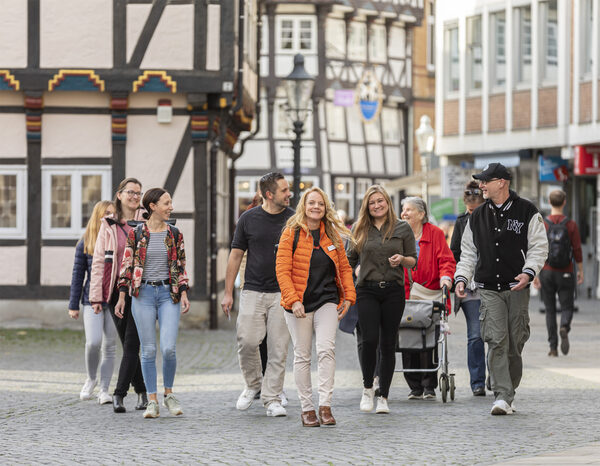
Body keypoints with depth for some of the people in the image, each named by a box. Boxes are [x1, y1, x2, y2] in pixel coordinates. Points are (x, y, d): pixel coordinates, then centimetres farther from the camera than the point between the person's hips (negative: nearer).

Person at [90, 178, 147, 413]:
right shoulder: (109, 225, 7)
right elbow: (98, 261, 6)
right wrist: (96, 296, 0)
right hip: (116, 291, 2)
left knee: (131, 344, -9)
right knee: (128, 343, 6)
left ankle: (119, 393, -9)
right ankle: (142, 391, 17)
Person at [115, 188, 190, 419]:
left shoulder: (174, 234, 7)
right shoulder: (136, 234, 2)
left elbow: (181, 267, 11)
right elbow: (126, 266, 4)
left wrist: (184, 293, 0)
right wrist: (121, 296, 0)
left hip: (169, 294, 1)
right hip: (143, 294, -1)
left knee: (169, 348, -11)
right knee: (148, 350, -1)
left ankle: (169, 394, 10)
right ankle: (152, 401, 6)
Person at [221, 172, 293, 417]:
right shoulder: (249, 219, 3)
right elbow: (236, 255, 8)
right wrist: (228, 293, 5)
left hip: (283, 293, 0)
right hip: (253, 291, 0)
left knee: (278, 349, -2)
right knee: (247, 341, -9)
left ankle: (272, 399, 5)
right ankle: (253, 384, 17)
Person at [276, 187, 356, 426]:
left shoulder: (332, 236, 9)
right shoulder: (291, 233, -2)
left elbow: (344, 267, 16)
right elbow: (282, 270, -7)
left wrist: (348, 296, 4)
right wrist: (293, 300, -16)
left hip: (327, 301, 2)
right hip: (299, 304, -2)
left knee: (326, 348, -16)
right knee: (302, 356, 3)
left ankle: (325, 404, -15)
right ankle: (306, 408, 10)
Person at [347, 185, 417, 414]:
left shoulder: (402, 228, 6)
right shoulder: (359, 229, 9)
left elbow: (413, 260, 8)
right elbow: (350, 260, 16)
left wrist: (402, 259, -12)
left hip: (393, 291, 0)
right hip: (367, 290, 0)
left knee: (388, 344, 2)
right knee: (369, 339, -14)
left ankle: (383, 397, 9)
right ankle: (367, 388, 7)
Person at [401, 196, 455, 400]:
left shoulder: (435, 234, 3)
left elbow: (446, 260, -1)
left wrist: (445, 277, -19)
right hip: (404, 296, 2)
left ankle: (429, 387, 2)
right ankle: (415, 387, 5)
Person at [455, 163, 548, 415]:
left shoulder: (527, 212, 1)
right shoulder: (477, 217, 12)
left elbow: (539, 247, 0)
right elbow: (468, 252, 17)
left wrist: (528, 272, -15)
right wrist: (461, 278, 2)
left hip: (517, 288, -1)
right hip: (489, 290, 1)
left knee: (515, 344, 3)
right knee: (497, 342, -11)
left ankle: (508, 392, 18)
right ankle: (502, 397, -15)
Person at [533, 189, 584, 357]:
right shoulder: (571, 225, -6)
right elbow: (577, 251, -5)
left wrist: (535, 275, -2)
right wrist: (581, 271, 7)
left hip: (547, 273, 1)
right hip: (566, 274, -1)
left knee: (550, 310, 10)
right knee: (567, 308, 8)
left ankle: (553, 348, 4)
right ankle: (564, 328, -25)